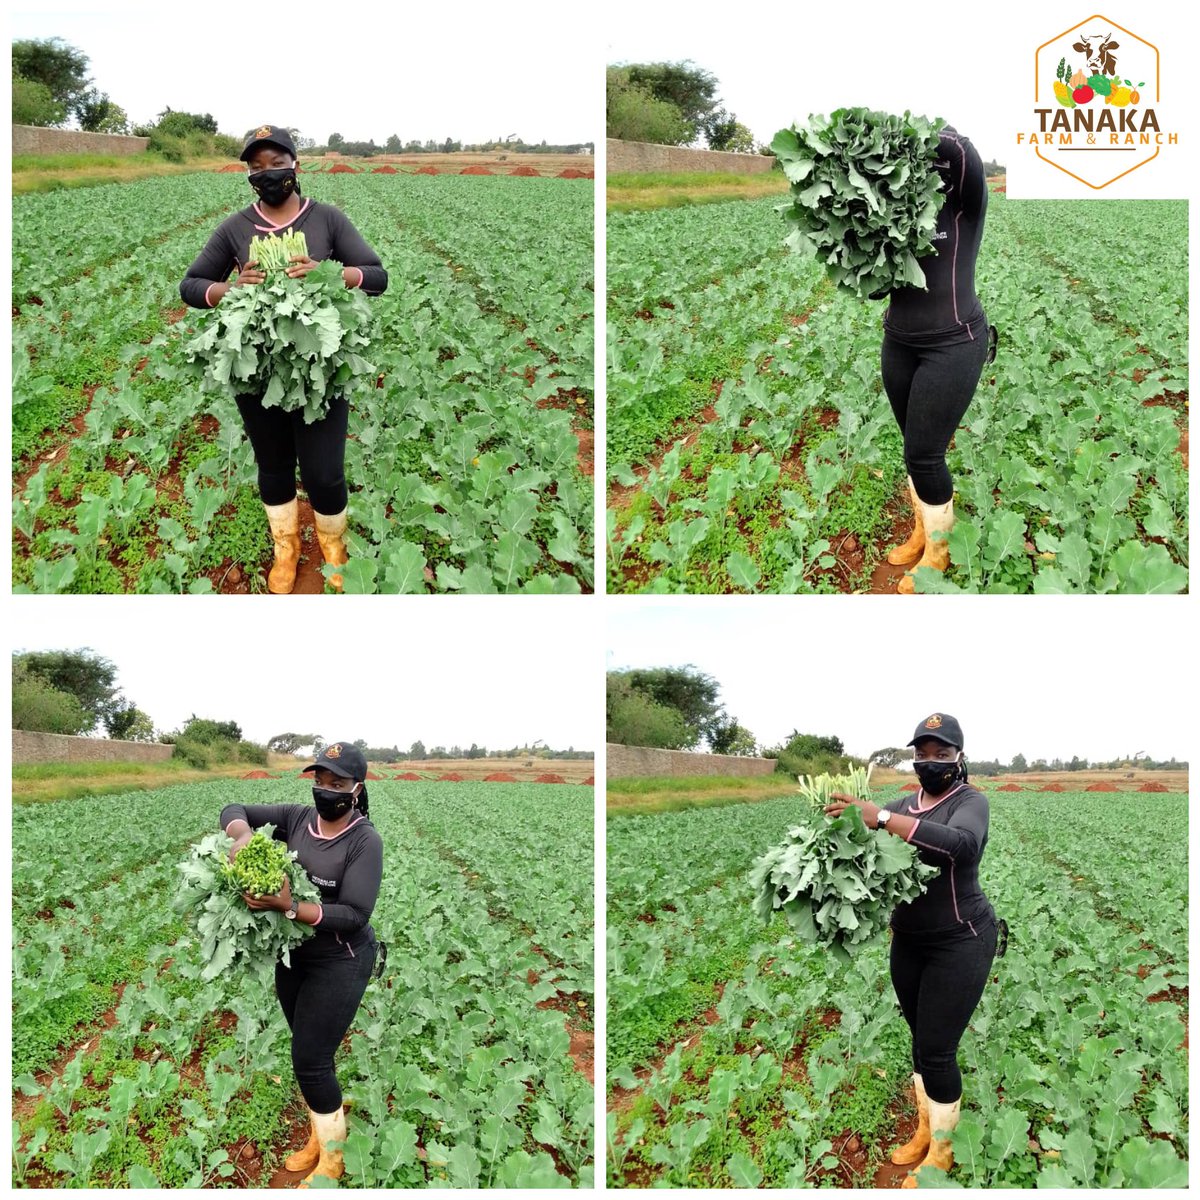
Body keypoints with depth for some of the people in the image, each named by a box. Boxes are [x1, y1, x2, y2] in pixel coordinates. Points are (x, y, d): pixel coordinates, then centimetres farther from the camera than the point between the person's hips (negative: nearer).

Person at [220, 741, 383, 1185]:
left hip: (339, 963, -6)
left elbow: (354, 915, -24)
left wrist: (288, 907, -35)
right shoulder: (296, 819, -4)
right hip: (293, 956, 6)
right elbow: (234, 810, -1)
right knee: (309, 1053, 18)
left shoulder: (365, 841, -20)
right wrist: (243, 835, -25)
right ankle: (318, 1138, 37)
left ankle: (333, 1157, 17)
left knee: (310, 1061, -2)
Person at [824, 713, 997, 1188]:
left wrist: (882, 818, -39)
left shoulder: (970, 802, -14)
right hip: (909, 943, 6)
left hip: (960, 943, -6)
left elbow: (961, 845, -36)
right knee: (921, 1040, 16)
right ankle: (925, 1128, 34)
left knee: (936, 1051, -2)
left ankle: (943, 1149, 16)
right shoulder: (903, 804, 5)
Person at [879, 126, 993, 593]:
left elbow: (960, 149, -30)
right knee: (915, 448, 15)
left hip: (952, 345, -5)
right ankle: (921, 531, 35)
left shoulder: (964, 203, -10)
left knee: (924, 455, -2)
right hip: (899, 343, 5)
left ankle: (939, 550, 18)